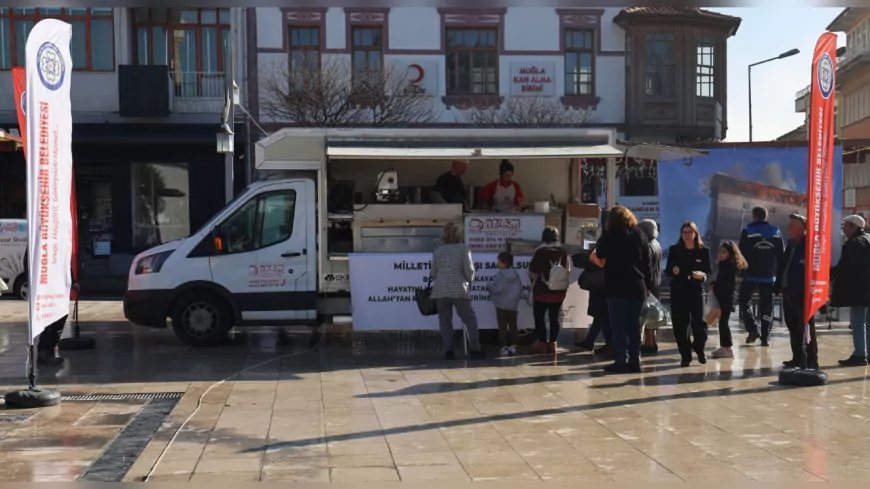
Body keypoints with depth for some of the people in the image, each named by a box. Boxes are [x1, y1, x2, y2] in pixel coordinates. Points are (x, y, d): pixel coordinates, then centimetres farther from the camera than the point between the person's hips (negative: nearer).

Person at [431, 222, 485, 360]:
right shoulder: (463, 248, -2)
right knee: (470, 319, 5)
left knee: (445, 321, 8)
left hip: (440, 290, 3)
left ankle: (448, 350, 3)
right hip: (458, 290, -3)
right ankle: (475, 349, 0)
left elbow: (433, 272, 10)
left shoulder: (438, 251, 8)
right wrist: (469, 282, 16)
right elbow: (469, 270, -2)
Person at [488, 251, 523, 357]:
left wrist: (489, 285, -5)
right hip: (513, 305, 6)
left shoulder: (500, 274, -16)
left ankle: (504, 347, -3)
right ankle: (513, 346, 12)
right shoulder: (515, 274, 5)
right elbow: (520, 288, 10)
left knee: (502, 326, 0)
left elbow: (497, 288, -22)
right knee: (513, 325, 13)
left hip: (502, 304, -6)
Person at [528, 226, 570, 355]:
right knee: (554, 317, 12)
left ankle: (542, 344, 1)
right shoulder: (563, 251, 0)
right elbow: (567, 270, 8)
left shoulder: (540, 251, -12)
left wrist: (534, 281, 10)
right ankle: (552, 343, 11)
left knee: (539, 317, 5)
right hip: (559, 291, 4)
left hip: (542, 291, -4)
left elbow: (532, 273, -11)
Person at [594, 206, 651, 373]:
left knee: (618, 325, -2)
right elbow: (647, 262, 9)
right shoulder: (640, 234, 10)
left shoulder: (611, 234, -5)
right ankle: (634, 361, 8)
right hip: (637, 286, 5)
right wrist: (648, 284, 12)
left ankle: (621, 362, -6)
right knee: (634, 325, 9)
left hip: (616, 286, -4)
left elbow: (600, 254, 5)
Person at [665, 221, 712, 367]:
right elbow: (667, 271, 5)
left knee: (699, 322, -4)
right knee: (680, 324, -1)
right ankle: (685, 355, 10)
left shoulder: (703, 251, 3)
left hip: (696, 291, 0)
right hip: (678, 291, 1)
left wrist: (702, 275, -16)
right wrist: (673, 271, -18)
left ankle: (699, 350, 23)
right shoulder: (674, 250, 3)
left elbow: (708, 271, 6)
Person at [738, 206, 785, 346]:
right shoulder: (776, 232, 7)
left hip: (751, 275, -3)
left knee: (744, 301, 15)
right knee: (767, 306, 7)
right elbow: (782, 256, 8)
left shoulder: (747, 232, -5)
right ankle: (765, 337, 4)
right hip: (769, 276, 3)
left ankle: (753, 330, 1)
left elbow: (741, 255, -7)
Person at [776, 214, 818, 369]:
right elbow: (783, 266, 18)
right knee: (793, 327, 14)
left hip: (802, 292, -8)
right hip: (789, 291, 9)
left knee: (806, 328, -5)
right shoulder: (791, 244, 16)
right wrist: (779, 285, 10)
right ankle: (798, 358, 23)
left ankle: (811, 361, -1)